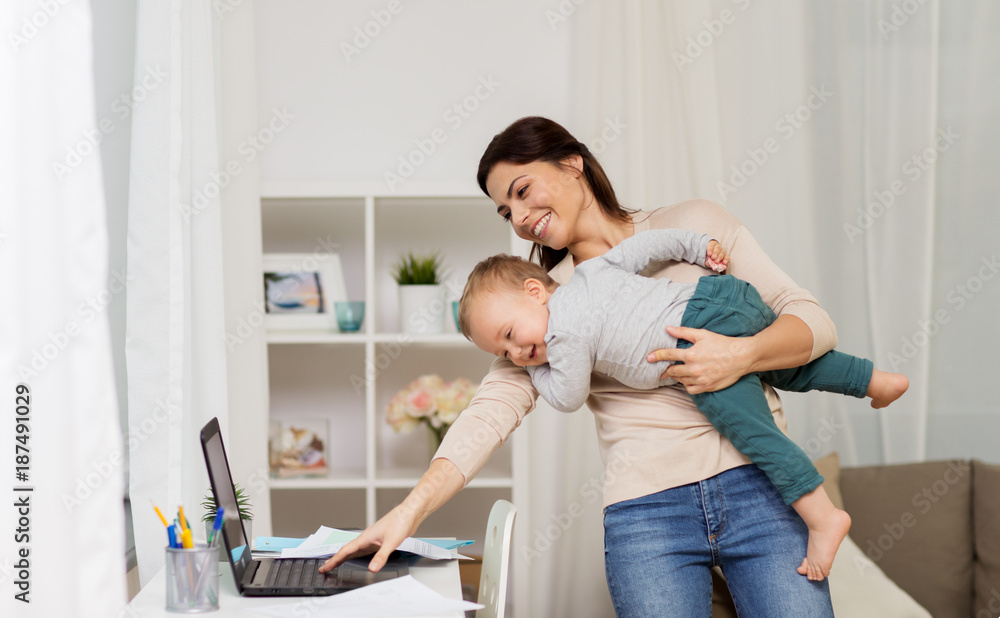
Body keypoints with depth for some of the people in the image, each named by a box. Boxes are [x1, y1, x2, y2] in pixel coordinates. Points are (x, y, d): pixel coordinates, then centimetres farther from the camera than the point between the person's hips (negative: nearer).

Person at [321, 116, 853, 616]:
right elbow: (493, 409, -1)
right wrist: (410, 511, -15)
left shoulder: (693, 224, 9)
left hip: (759, 488, 0)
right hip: (644, 516, 1)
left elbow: (813, 320, 6)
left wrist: (742, 355, -15)